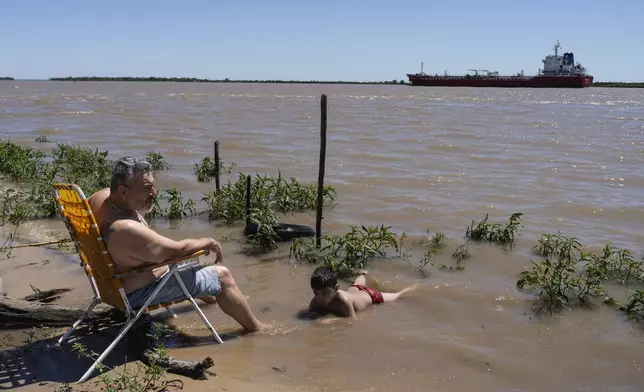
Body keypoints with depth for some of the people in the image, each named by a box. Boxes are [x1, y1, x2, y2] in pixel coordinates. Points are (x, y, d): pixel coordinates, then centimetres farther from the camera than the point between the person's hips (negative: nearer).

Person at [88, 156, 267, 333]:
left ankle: (211, 296, 53)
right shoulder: (128, 230, -40)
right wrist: (209, 242, -11)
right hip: (138, 293, -9)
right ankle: (254, 327, 16)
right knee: (222, 275, -3)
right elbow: (178, 249, -29)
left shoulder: (101, 197, -13)